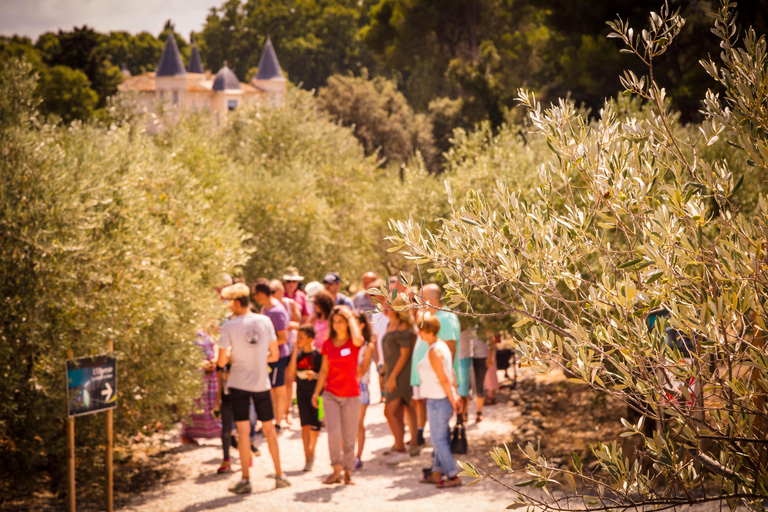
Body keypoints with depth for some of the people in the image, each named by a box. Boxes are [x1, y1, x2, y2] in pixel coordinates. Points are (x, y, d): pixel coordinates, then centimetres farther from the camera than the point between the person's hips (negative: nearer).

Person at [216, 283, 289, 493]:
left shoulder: (229, 327, -12)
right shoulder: (265, 321, -3)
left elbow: (222, 361, -10)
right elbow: (275, 355, 2)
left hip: (239, 384, -3)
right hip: (261, 383, 3)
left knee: (243, 431, 2)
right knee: (269, 429, 13)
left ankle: (245, 479, 3)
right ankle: (279, 475, 18)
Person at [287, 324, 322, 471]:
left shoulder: (318, 355, -7)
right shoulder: (298, 354, 5)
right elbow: (291, 370, -9)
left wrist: (314, 375, -22)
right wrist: (295, 351, -9)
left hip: (316, 392, -2)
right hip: (302, 392, 2)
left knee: (314, 426, 5)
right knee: (305, 425, -5)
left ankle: (312, 452, 29)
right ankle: (307, 459, -2)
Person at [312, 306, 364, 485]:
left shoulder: (353, 342, -5)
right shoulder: (328, 344, 5)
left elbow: (358, 339, -32)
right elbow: (324, 369, 12)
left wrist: (350, 317, -20)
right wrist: (316, 391, 10)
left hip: (351, 396, -2)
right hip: (331, 394, 2)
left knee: (349, 436, 4)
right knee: (333, 433, -12)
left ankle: (348, 472, 18)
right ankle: (337, 471, 0)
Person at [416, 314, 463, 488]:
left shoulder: (434, 352, -20)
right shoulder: (442, 346, 11)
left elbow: (443, 379, -20)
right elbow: (451, 373, 15)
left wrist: (452, 400, -15)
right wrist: (456, 395, 17)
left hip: (438, 401, -10)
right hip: (443, 399, 10)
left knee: (439, 440, -3)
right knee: (440, 438, 16)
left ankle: (453, 476, 0)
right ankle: (437, 472, 24)